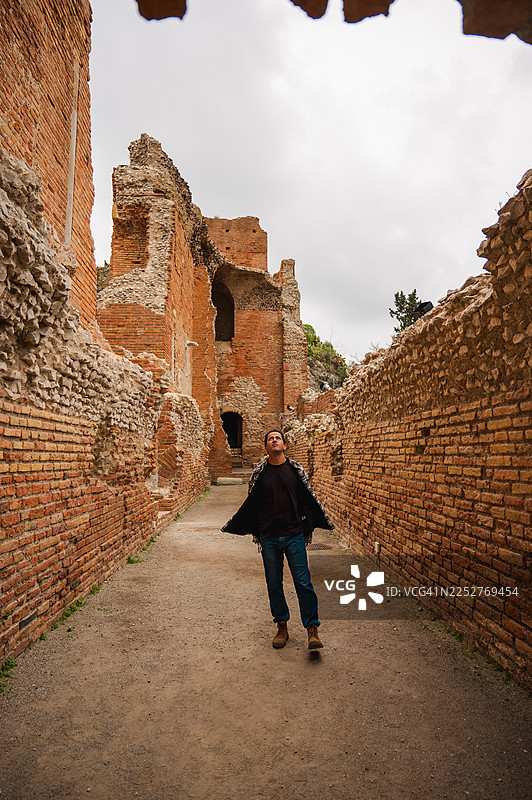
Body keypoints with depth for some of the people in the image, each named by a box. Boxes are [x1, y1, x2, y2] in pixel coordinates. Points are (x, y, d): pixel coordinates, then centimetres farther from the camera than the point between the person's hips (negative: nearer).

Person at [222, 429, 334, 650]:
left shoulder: (296, 470, 3)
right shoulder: (258, 473, 4)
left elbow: (310, 499, 11)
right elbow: (250, 505, 12)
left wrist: (324, 523, 15)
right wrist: (231, 527, 15)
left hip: (294, 535, -1)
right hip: (269, 537, 1)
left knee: (303, 582, -3)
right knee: (274, 584, 8)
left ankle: (312, 629, 6)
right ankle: (282, 627, 23)